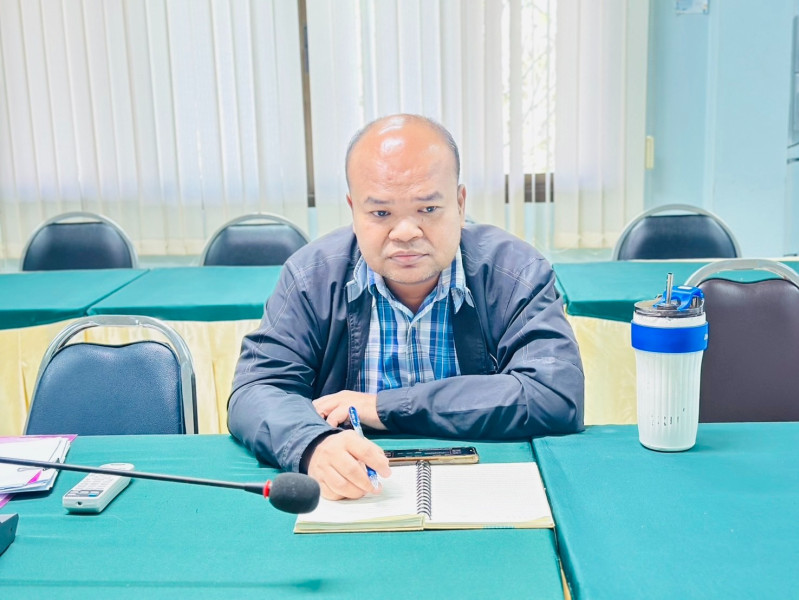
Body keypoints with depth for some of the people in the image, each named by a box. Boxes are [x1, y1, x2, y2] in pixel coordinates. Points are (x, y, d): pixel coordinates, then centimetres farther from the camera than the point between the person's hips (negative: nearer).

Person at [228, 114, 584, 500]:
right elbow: (256, 392, -7)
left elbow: (558, 397, -17)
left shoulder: (517, 274, -7)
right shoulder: (311, 277, -2)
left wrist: (385, 407, -16)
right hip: (344, 500, 1)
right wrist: (313, 446, -31)